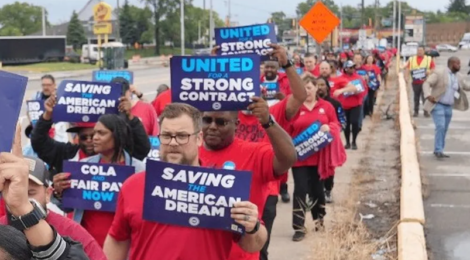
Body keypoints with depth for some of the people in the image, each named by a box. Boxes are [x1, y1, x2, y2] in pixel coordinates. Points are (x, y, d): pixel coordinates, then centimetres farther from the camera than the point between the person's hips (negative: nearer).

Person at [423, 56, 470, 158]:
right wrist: (428, 95, -35)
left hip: (448, 107, 7)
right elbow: (426, 84, -17)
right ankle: (439, 151, -12)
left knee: (444, 130, 9)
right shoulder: (438, 73, -10)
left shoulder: (458, 77, 9)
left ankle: (438, 151, 19)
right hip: (437, 105, -7)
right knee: (440, 127, -18)